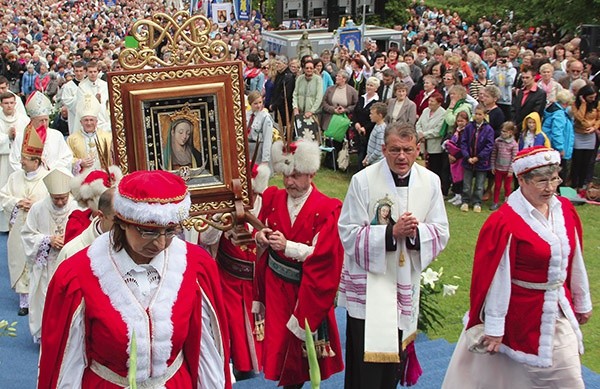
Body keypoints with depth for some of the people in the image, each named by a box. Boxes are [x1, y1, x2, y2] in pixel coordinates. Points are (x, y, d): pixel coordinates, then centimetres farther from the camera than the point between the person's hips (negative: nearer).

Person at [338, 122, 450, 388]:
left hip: (405, 284, 4)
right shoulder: (363, 180, -12)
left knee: (394, 362, 17)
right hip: (367, 284, -4)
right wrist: (391, 232, -23)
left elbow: (441, 233, 2)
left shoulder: (430, 182, 0)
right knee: (365, 366, -3)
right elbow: (348, 233, -13)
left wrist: (416, 232, -19)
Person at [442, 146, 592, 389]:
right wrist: (494, 327, -17)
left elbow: (575, 260, 8)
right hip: (520, 312, -6)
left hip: (558, 310, 6)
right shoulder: (505, 222, -22)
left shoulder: (565, 210, -1)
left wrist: (582, 302, 16)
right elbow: (497, 278, -20)